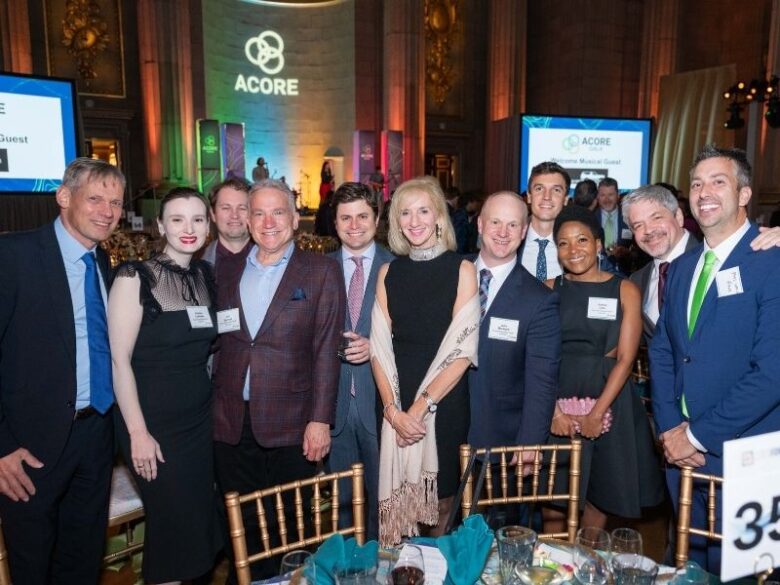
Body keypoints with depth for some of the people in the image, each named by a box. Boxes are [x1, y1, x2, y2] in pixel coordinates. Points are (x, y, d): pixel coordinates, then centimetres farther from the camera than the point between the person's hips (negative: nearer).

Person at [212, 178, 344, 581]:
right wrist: (209, 407, 3)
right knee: (242, 527, 15)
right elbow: (216, 342, 9)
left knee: (290, 528, 11)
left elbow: (326, 351, -7)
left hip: (291, 425, -3)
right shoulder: (226, 271, 8)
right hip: (231, 424, 3)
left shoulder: (321, 271, -2)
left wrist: (320, 419, -11)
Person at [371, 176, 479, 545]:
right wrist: (393, 409, -10)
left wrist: (422, 406, -13)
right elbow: (379, 347, 1)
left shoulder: (461, 270, -4)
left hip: (445, 401, -2)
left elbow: (462, 350, -10)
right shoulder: (389, 273, 5)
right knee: (399, 497, 10)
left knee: (442, 494, 11)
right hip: (396, 405, 2)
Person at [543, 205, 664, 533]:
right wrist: (552, 410, -13)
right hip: (556, 401, 1)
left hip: (609, 401, 0)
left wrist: (597, 412, -13)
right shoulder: (549, 290, 5)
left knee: (598, 496, 12)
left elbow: (625, 358, -5)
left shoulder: (624, 290, 2)